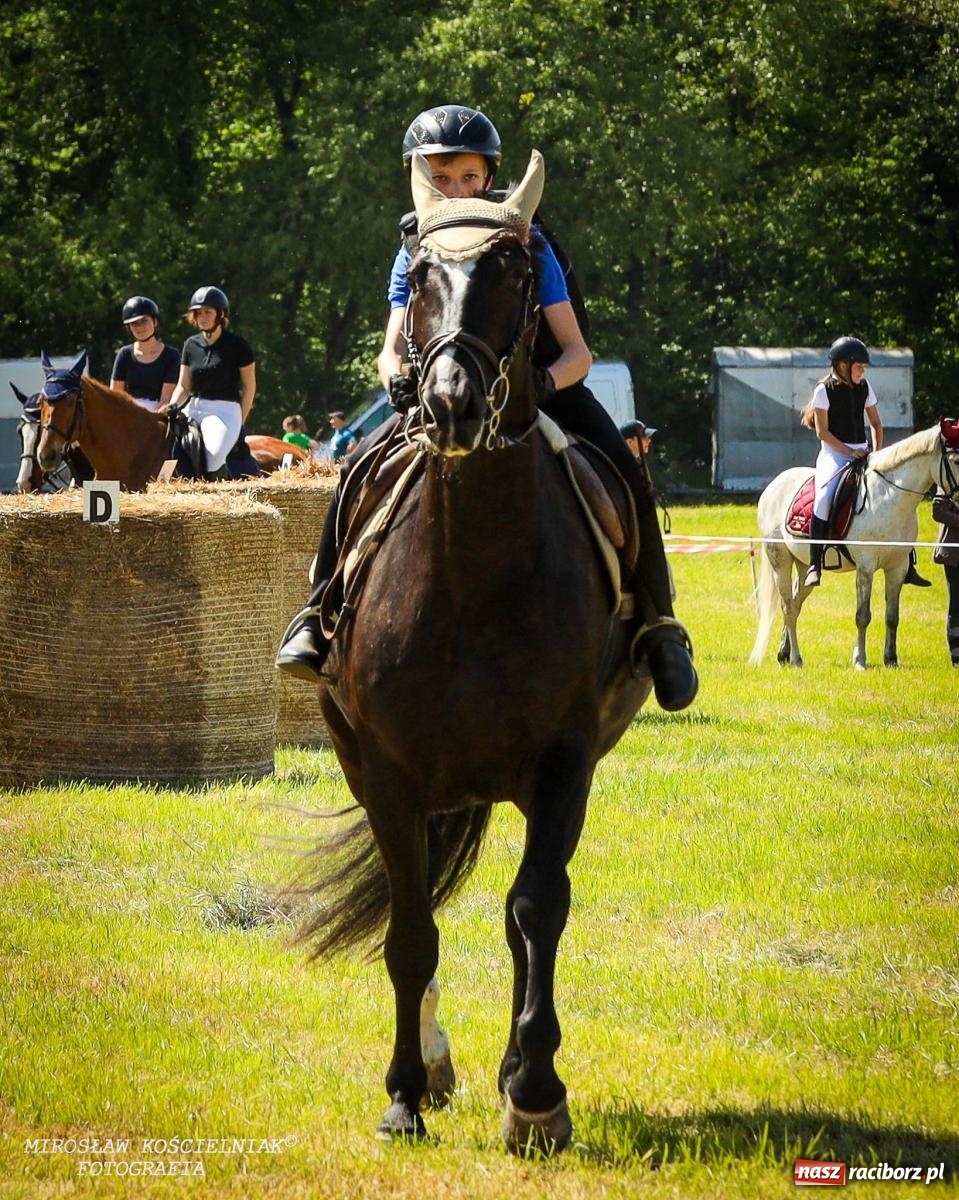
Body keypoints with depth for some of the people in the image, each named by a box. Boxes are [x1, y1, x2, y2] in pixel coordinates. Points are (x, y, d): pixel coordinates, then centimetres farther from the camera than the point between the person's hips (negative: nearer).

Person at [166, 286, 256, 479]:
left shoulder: (237, 345, -3)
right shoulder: (191, 345, 12)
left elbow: (249, 386, 2)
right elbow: (183, 386, 12)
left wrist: (240, 422, -1)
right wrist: (172, 407, -8)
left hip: (225, 409, -6)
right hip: (193, 409, 6)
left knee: (213, 457, -34)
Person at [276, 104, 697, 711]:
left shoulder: (529, 247, -10)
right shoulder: (416, 254, -2)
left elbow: (577, 353, -13)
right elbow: (393, 347, -8)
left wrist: (545, 381, -36)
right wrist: (398, 377, -34)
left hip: (540, 390, -2)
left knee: (626, 479, -26)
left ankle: (658, 625, -17)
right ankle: (321, 610, -15)